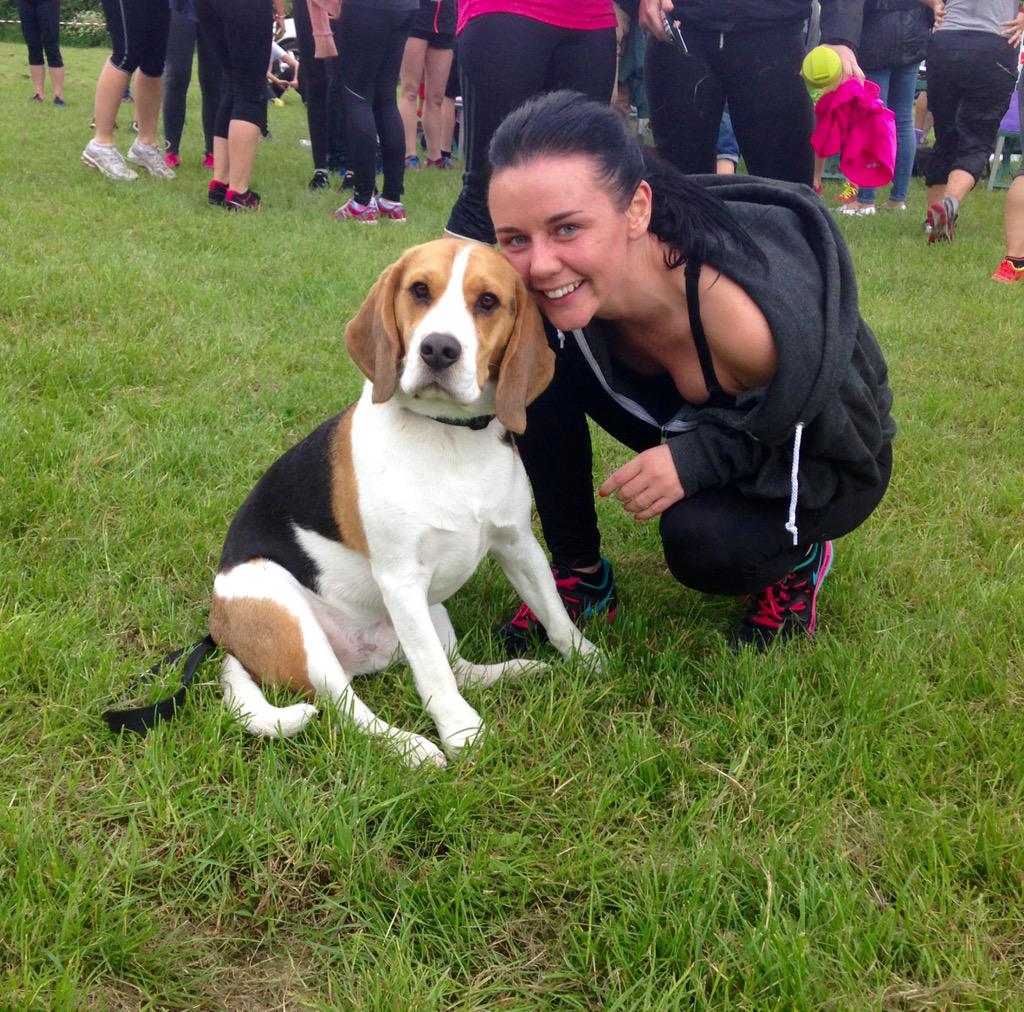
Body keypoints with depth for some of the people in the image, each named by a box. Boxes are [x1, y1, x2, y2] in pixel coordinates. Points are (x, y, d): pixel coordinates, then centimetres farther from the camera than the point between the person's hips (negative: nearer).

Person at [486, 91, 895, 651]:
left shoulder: (744, 320, -42)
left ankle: (798, 556, 1)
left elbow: (840, 431, -24)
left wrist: (700, 457, -35)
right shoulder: (562, 283, -25)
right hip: (701, 426, 5)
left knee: (700, 541, -35)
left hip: (816, 460, -5)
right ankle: (581, 573, -2)